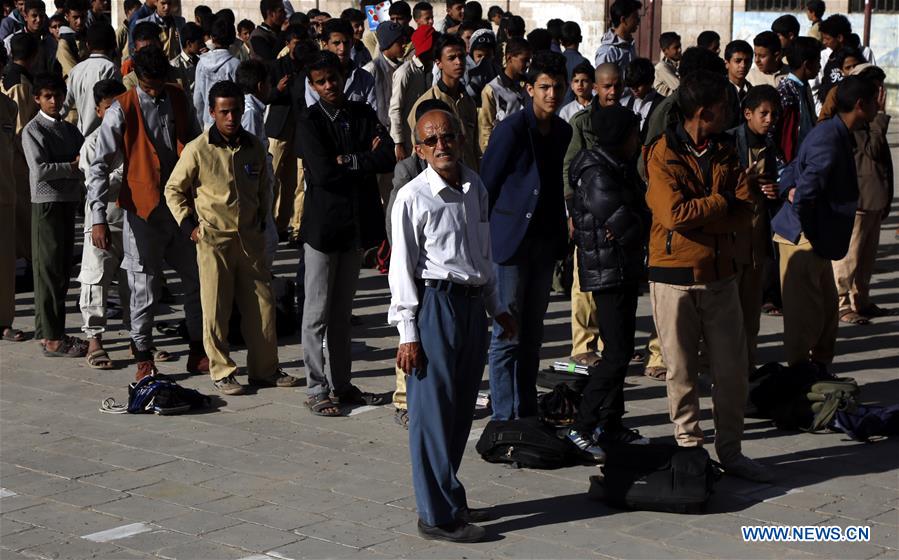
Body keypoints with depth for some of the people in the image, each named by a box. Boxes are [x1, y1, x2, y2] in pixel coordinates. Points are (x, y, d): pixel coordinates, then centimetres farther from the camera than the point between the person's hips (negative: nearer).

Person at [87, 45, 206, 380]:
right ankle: (144, 359, 14)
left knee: (196, 280, 10)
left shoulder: (178, 99, 4)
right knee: (145, 289, 1)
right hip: (144, 209, -5)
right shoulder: (121, 111, -11)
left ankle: (198, 354, 23)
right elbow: (100, 167, -12)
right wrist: (98, 218, -20)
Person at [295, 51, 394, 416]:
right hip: (323, 224, -5)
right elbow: (324, 172, -19)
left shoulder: (363, 115, 8)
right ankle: (316, 389, 7)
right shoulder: (308, 122, -6)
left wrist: (347, 161, -14)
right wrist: (365, 161, -9)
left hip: (357, 223, 5)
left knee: (342, 311, 14)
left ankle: (342, 384, 21)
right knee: (317, 313, 0)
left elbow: (387, 159, -6)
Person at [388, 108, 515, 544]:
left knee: (461, 410, 13)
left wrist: (496, 308, 23)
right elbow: (402, 267, -8)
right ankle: (437, 515, 3)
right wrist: (407, 333, -12)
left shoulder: (475, 188, 11)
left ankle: (448, 498, 26)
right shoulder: (413, 197, -8)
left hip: (473, 303, 7)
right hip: (436, 302, -7)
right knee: (434, 410, -3)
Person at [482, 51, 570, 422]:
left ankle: (527, 415, 21)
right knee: (507, 335, -4)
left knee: (532, 335, 13)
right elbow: (486, 186, -9)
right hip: (511, 240, -7)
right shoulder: (512, 129, -12)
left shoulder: (563, 132, 9)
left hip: (544, 242, 7)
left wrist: (560, 235, 12)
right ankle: (504, 419, 2)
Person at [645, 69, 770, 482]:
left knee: (732, 369, 4)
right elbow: (674, 214, -20)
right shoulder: (662, 154, -7)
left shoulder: (726, 153, 9)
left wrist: (696, 212, -16)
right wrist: (722, 202, -8)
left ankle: (730, 451, 16)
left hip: (719, 275, 4)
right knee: (681, 370, 4)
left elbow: (744, 215, -3)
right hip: (674, 277, -4)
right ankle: (688, 448, 17)